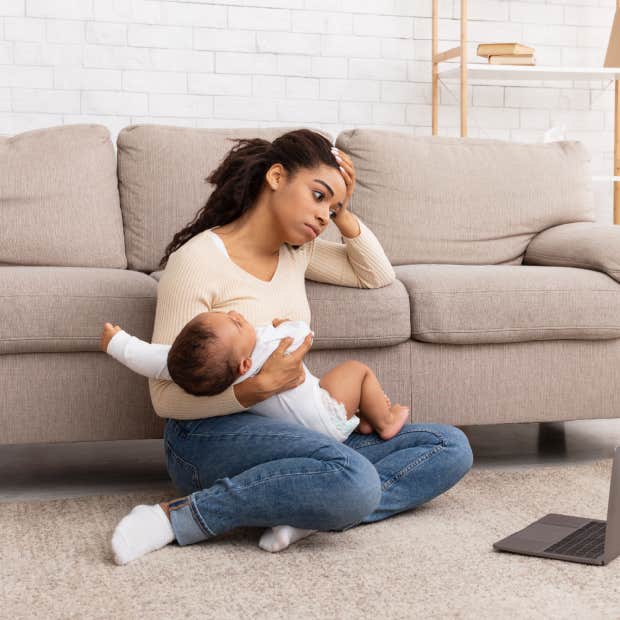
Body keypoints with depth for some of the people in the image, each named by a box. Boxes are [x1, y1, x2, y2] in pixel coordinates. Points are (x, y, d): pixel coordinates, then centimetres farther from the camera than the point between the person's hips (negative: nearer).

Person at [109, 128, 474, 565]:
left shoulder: (296, 251, 12)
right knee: (355, 483, -37)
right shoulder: (197, 259, -11)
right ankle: (177, 517, -23)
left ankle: (309, 512, -20)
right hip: (211, 433, -8)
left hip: (293, 430, 8)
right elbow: (166, 396, -13)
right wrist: (261, 385, -27)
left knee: (451, 448, -5)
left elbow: (377, 276, 26)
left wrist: (343, 215, 11)